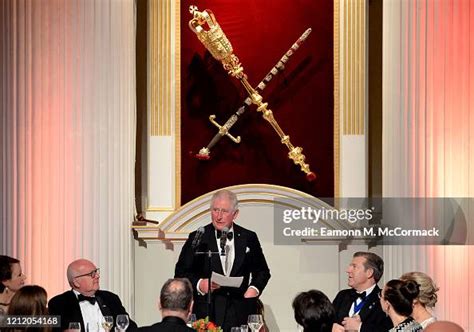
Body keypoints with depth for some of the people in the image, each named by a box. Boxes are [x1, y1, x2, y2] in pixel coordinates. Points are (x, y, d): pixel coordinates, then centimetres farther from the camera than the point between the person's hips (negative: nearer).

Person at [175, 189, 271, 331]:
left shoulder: (248, 238, 9)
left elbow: (262, 271, 19)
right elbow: (181, 272, 5)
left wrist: (254, 288, 0)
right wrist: (198, 284, -13)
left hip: (240, 313, 1)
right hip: (207, 312, -1)